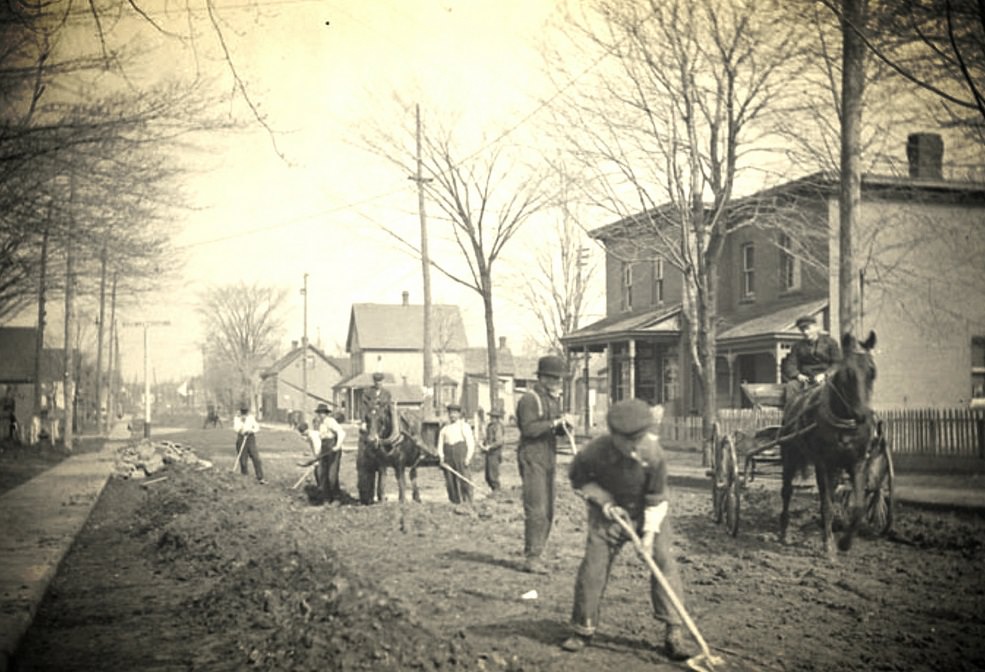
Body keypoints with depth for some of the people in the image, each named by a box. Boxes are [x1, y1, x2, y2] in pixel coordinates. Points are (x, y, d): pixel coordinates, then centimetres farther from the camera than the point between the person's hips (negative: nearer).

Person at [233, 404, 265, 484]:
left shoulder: (251, 417, 10)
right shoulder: (237, 418, 4)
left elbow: (257, 427, 5)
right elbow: (236, 429, -10)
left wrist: (251, 430, -13)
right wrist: (241, 421, -20)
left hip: (251, 439, 1)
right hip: (241, 439, -1)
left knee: (256, 459, -9)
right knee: (243, 460, 0)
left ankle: (260, 478, -9)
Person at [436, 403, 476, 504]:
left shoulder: (464, 426, 8)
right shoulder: (444, 429, 18)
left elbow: (471, 443, 1)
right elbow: (440, 445, 16)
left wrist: (468, 458, -9)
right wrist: (441, 458, 0)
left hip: (461, 457, -4)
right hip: (448, 459, 4)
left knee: (464, 481, -10)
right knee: (450, 483, 0)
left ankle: (468, 503, -9)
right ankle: (455, 503, 6)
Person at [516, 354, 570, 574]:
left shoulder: (554, 399, 17)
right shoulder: (529, 399, -10)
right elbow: (529, 428, -20)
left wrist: (563, 427, -2)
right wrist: (553, 423, -23)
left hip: (549, 459, 9)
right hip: (532, 458, -9)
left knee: (548, 511, 10)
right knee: (536, 509, -12)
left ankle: (536, 555, 18)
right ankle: (531, 558, -9)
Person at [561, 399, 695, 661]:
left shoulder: (654, 454, -28)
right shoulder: (595, 452, -28)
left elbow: (657, 497, -16)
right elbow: (578, 478, -6)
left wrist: (650, 532, -20)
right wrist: (604, 501, -16)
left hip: (648, 512, 0)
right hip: (609, 512, 0)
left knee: (663, 561, -12)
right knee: (593, 566, -4)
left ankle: (674, 633, -5)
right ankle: (583, 630, 13)